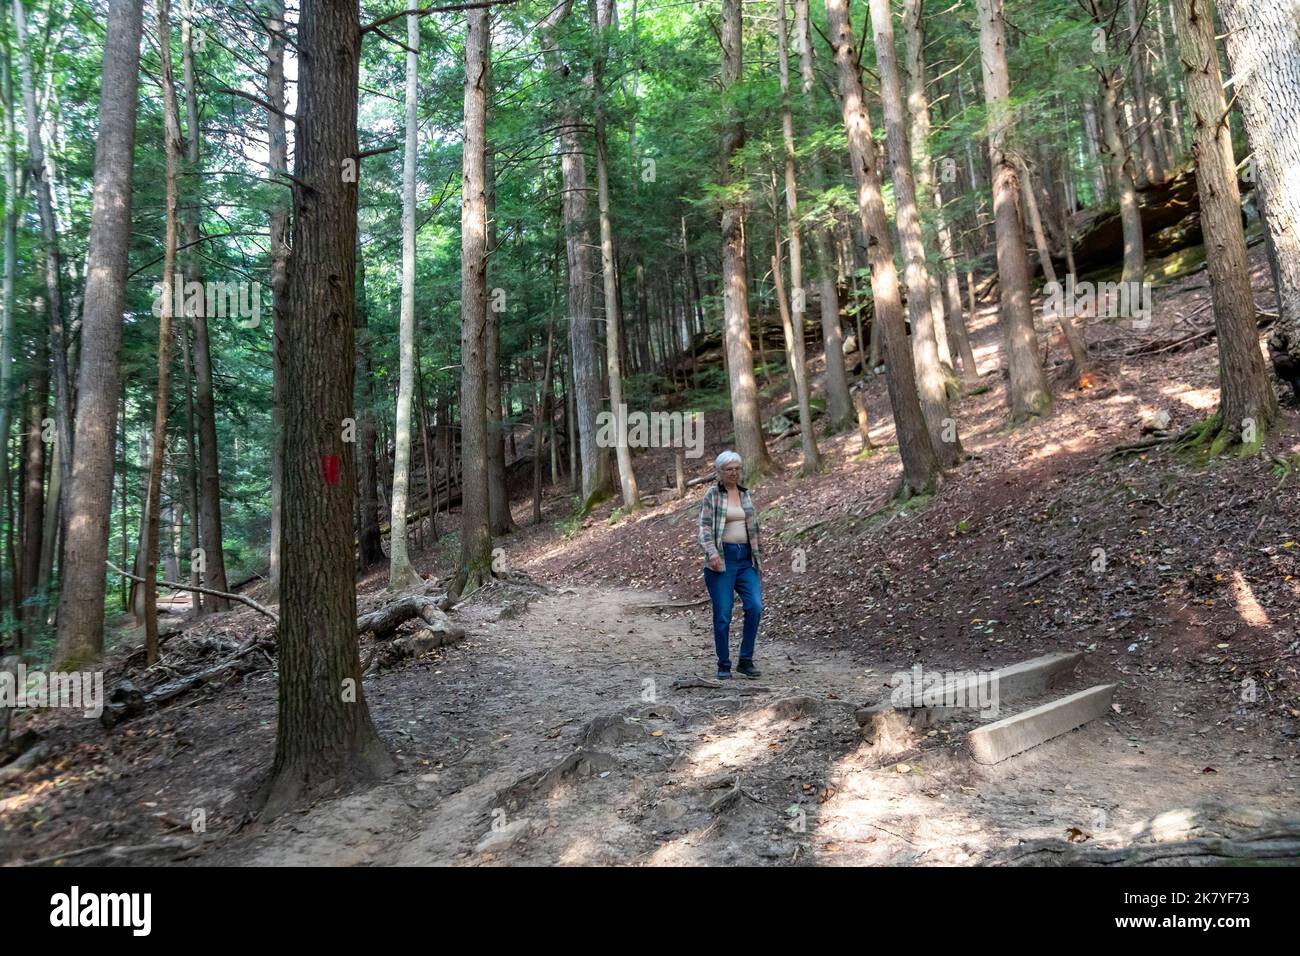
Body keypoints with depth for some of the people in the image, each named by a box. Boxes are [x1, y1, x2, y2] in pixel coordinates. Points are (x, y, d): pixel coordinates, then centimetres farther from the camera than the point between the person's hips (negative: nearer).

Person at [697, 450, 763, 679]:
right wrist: (711, 552, -24)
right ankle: (724, 665, 11)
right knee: (722, 614, -2)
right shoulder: (712, 494, -1)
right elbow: (705, 526, -9)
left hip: (746, 559, 4)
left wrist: (756, 557, 17)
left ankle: (746, 660, 5)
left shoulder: (746, 494, 14)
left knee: (755, 607, -9)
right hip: (722, 559, -4)